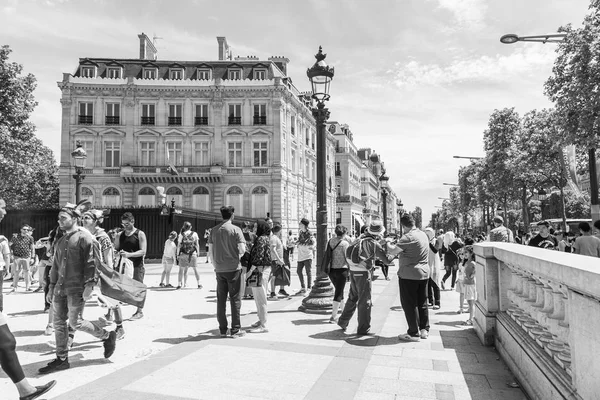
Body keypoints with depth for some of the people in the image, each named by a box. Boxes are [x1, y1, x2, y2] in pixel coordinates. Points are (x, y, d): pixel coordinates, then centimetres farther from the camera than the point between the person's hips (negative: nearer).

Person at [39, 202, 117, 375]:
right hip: (60, 288, 8)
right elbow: (56, 265, 21)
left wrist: (89, 285, -20)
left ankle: (108, 336, 14)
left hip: (76, 289, -8)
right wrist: (52, 287, 18)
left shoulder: (85, 237, -10)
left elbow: (93, 263, -15)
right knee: (58, 323, 9)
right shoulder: (60, 241, 16)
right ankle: (61, 359, 21)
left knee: (75, 322, -6)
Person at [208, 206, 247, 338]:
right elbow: (242, 250, -13)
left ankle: (222, 329, 17)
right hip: (233, 268, -4)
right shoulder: (235, 229, -8)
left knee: (221, 299, 10)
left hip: (219, 270, 4)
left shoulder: (214, 230, 5)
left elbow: (210, 251, 8)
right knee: (235, 299, 4)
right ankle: (235, 329, 9)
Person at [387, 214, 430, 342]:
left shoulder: (408, 237, -19)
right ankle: (424, 330, 25)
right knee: (422, 302, 17)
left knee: (409, 304, 2)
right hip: (424, 273, 8)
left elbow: (393, 251, -19)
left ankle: (414, 333, 7)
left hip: (409, 274, -8)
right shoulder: (423, 234, 9)